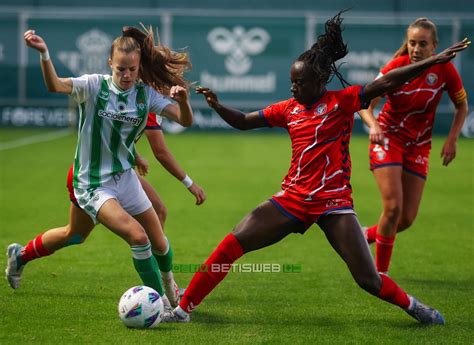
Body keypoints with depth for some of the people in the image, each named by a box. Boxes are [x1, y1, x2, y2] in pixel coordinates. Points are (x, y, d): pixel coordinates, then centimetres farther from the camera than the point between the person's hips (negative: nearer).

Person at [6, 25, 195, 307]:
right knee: (138, 237, -23)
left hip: (125, 177, 6)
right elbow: (55, 85, -31)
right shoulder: (95, 86, -14)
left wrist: (183, 99, -35)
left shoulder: (146, 94, -4)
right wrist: (44, 53, -49)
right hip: (93, 184, -6)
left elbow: (186, 120, -13)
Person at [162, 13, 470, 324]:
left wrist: (435, 61, -24)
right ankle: (184, 309, 1)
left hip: (334, 200, -4)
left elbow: (386, 82, -15)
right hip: (293, 198, 4)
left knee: (369, 280, -8)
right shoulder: (288, 109, 7)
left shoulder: (342, 101, -6)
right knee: (231, 245, -7)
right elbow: (243, 122, 15)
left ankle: (411, 305, 24)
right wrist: (217, 106, -3)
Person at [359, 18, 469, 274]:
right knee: (393, 206, -17)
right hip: (388, 139, -3)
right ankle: (380, 272, 1)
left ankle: (367, 235, 31)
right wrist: (374, 126, -36)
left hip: (418, 146, 3)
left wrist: (452, 139, -7)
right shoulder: (396, 66, -16)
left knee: (408, 218, 0)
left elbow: (462, 106, 5)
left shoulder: (444, 69, -10)